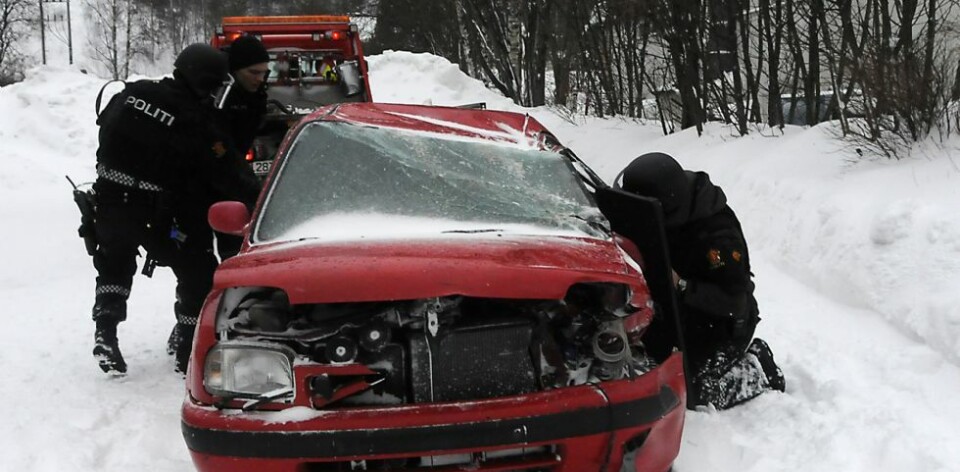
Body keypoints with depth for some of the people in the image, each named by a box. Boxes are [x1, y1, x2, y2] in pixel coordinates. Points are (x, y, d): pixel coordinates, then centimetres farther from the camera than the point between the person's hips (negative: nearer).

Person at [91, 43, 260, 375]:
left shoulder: (131, 94, -1)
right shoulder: (198, 123, -17)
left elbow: (104, 126, 15)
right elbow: (228, 176, -13)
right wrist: (257, 197, 1)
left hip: (110, 200, 6)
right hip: (159, 214, -5)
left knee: (114, 266, 29)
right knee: (198, 273, 10)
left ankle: (105, 331, 16)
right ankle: (190, 352, 12)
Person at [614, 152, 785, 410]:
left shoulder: (717, 236, -33)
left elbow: (733, 301, -30)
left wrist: (681, 286, -39)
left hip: (722, 323, -7)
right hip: (680, 314, 7)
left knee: (689, 392, -13)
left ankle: (757, 368, 10)